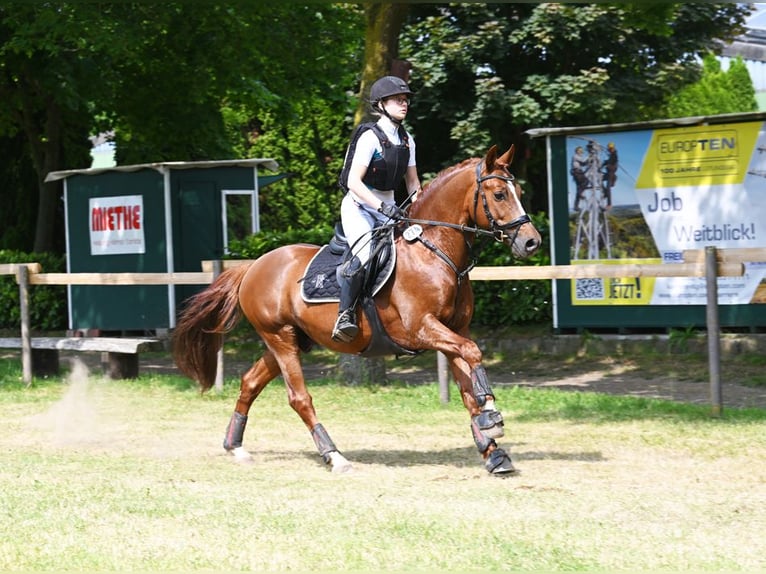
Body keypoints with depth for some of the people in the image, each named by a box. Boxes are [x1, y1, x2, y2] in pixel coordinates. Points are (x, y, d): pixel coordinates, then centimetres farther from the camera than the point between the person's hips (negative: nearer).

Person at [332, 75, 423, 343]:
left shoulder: (406, 140, 8)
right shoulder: (370, 138, -14)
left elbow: (413, 183, 16)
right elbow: (354, 181, -23)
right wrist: (382, 205, -32)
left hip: (389, 209, 8)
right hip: (359, 207, -8)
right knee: (365, 255, -31)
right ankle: (345, 314, -25)